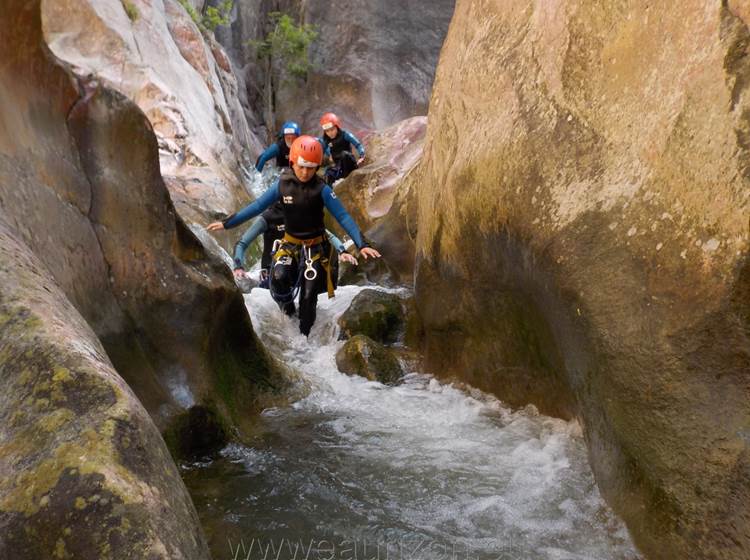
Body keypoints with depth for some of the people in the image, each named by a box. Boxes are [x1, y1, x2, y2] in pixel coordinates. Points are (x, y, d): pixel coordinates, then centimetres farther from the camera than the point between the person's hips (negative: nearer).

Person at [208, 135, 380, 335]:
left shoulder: (322, 189, -16)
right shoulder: (282, 184, -9)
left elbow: (343, 217, -18)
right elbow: (257, 206, -4)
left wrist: (361, 245, -28)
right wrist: (227, 223, -6)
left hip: (315, 246, -2)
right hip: (290, 243, 2)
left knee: (308, 296, -1)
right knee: (279, 277, -26)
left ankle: (304, 335, 18)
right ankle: (287, 311, 3)